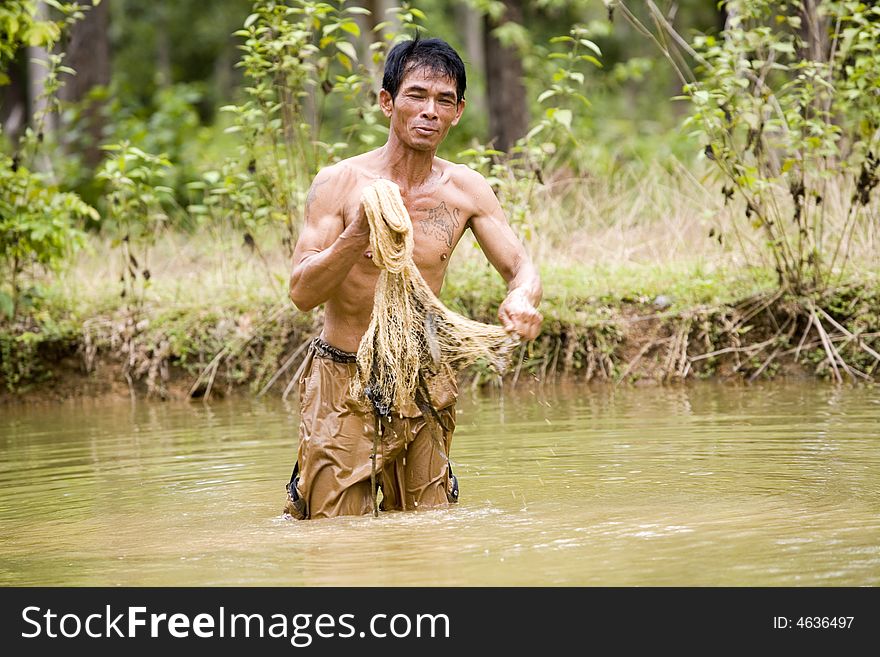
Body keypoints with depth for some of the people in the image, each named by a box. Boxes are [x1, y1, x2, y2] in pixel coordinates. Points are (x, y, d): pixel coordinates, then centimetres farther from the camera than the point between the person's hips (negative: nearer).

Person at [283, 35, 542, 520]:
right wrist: (361, 231, -29)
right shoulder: (339, 183, -10)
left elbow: (520, 268, 0)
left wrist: (522, 299, -25)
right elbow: (301, 293, -14)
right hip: (344, 385, -3)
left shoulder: (465, 189, 0)